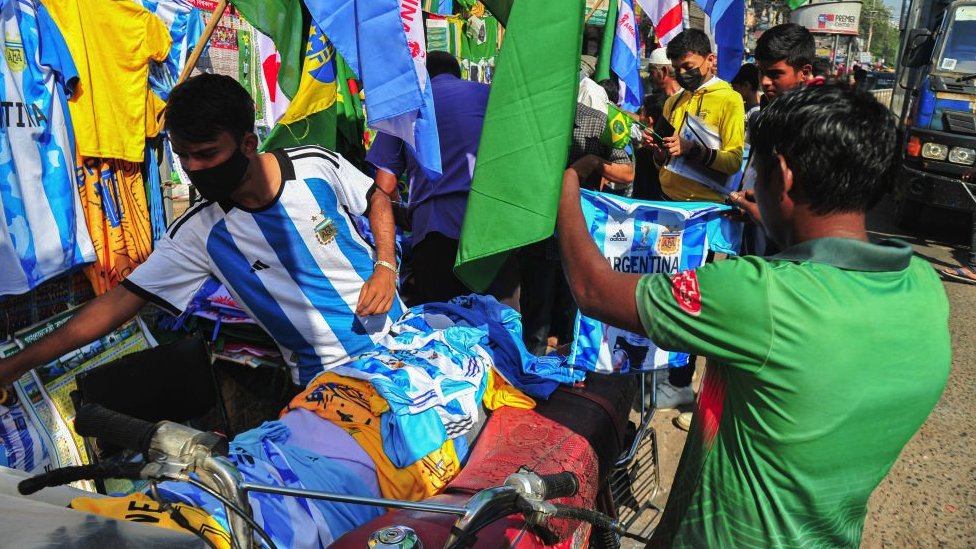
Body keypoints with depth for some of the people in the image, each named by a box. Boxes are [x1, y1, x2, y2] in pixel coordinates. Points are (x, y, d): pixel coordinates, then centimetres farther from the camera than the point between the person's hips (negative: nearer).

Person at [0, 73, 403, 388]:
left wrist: (385, 267, -11)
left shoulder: (317, 166, -13)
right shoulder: (199, 233, -12)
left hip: (396, 333, 1)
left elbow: (377, 199, 5)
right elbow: (120, 301, -9)